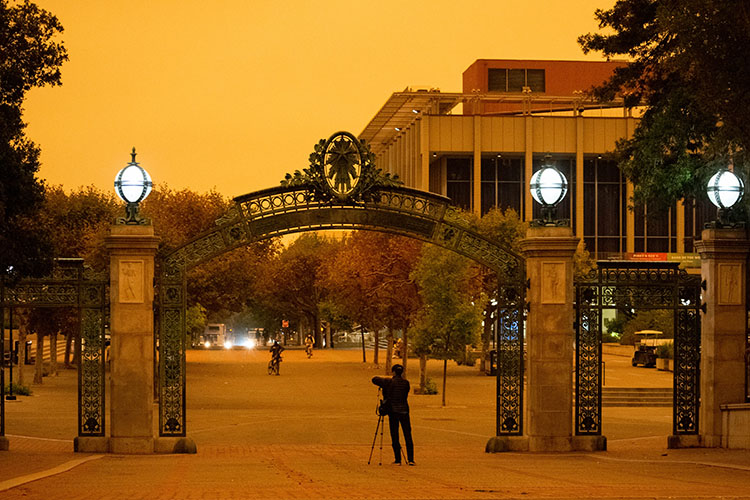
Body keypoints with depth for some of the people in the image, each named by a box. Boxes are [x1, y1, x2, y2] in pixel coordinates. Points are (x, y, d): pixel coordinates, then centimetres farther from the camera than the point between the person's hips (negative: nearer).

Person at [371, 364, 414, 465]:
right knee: (408, 436, 5)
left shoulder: (389, 382, -7)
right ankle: (410, 459, 2)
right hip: (404, 410, 2)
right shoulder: (406, 383, 2)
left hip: (393, 411, -2)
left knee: (395, 437, 3)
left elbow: (374, 379, 0)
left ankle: (398, 460, 2)